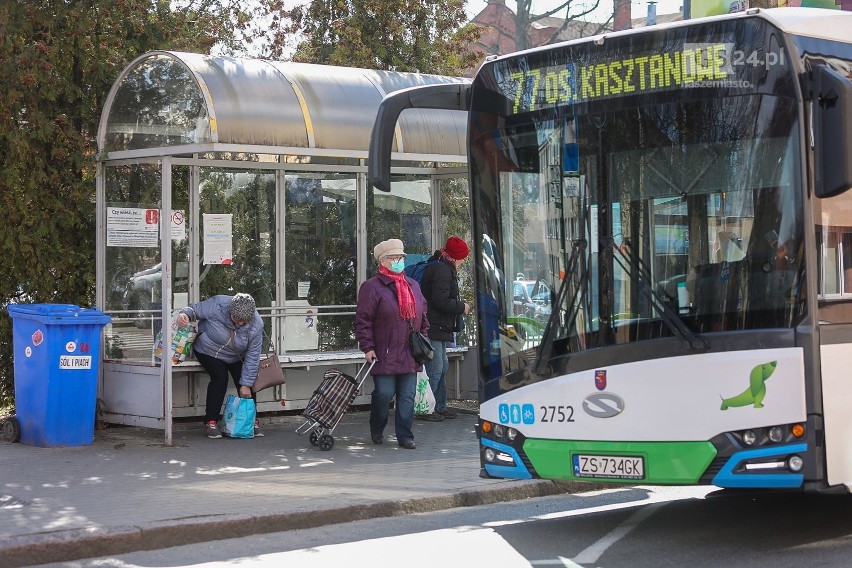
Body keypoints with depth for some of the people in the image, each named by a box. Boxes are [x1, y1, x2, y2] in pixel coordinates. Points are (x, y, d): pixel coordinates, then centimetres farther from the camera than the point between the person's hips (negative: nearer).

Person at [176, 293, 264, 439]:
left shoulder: (256, 325, -26)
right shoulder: (217, 305, -34)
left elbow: (252, 356, -21)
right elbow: (196, 309, -18)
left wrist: (246, 384, -20)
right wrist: (185, 315, -43)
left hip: (236, 358, 3)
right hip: (209, 351, -3)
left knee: (245, 381, -10)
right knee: (220, 378, -23)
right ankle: (210, 422, -17)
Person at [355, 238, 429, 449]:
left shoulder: (413, 286, 16)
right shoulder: (372, 287, -4)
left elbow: (422, 316, 23)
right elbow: (363, 320, -7)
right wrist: (367, 347, -12)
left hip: (410, 355, 5)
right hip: (384, 354, -5)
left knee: (407, 396, 4)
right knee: (384, 394, -3)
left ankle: (405, 436, 10)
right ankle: (376, 431, 20)